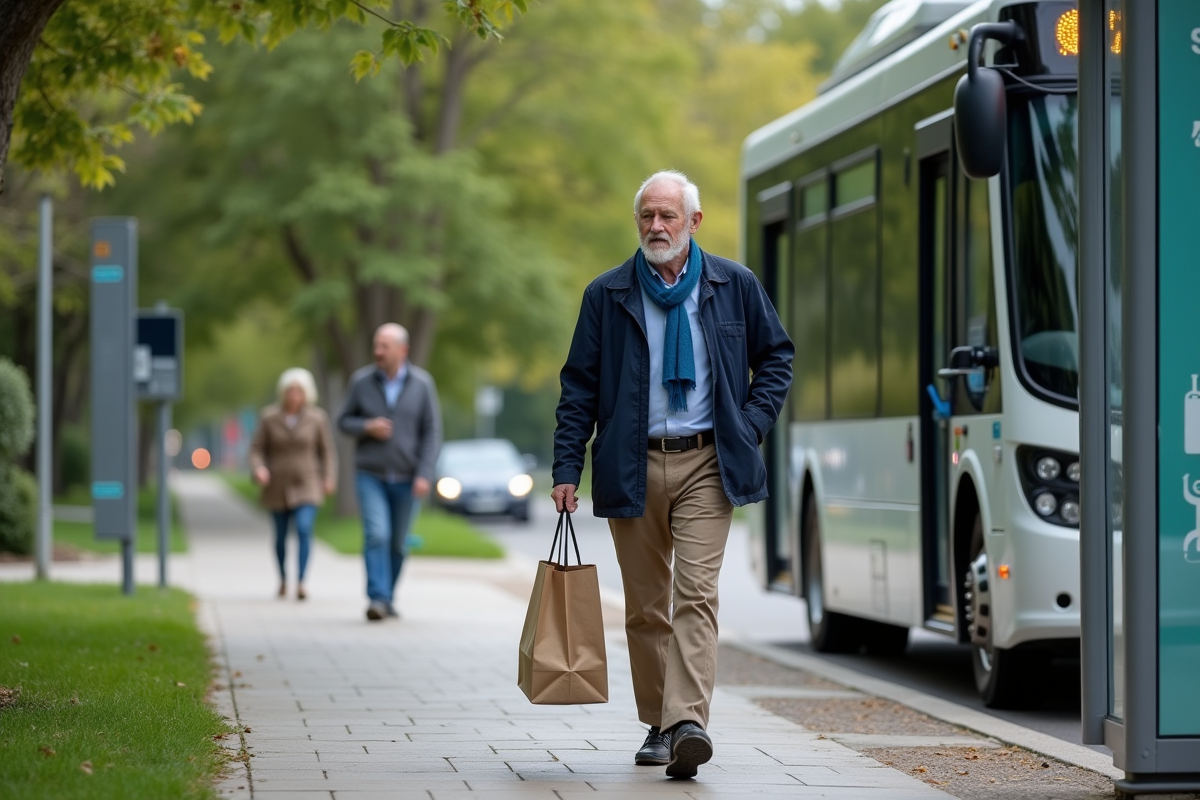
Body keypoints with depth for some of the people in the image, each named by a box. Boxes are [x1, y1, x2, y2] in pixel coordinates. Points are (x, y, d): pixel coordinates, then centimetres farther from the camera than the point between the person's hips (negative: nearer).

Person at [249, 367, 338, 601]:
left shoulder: (317, 418, -7)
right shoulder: (269, 417, -6)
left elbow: (327, 451, 1)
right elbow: (257, 449, -3)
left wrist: (329, 478, -10)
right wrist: (258, 469, -22)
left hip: (306, 485, -2)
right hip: (278, 486, 2)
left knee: (304, 529, -21)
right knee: (281, 535, 14)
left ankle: (300, 583, -24)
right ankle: (283, 578, 38)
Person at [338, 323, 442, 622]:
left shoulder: (422, 384, -3)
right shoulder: (361, 381, -2)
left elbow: (431, 432, -3)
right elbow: (344, 421, 7)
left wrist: (425, 475, -11)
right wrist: (367, 427, -15)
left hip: (407, 479, 1)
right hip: (370, 476, -1)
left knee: (398, 544, 8)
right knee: (376, 535, -17)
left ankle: (388, 599, 24)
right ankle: (377, 599, -22)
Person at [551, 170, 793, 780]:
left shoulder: (735, 286, 5)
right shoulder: (607, 295, 5)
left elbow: (776, 355, 16)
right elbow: (579, 387, 6)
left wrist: (751, 424, 3)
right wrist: (566, 469, 0)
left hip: (706, 465, -1)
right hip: (631, 469, 2)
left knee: (695, 593, -15)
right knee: (645, 605, 7)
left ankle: (689, 721, -24)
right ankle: (658, 724, 18)